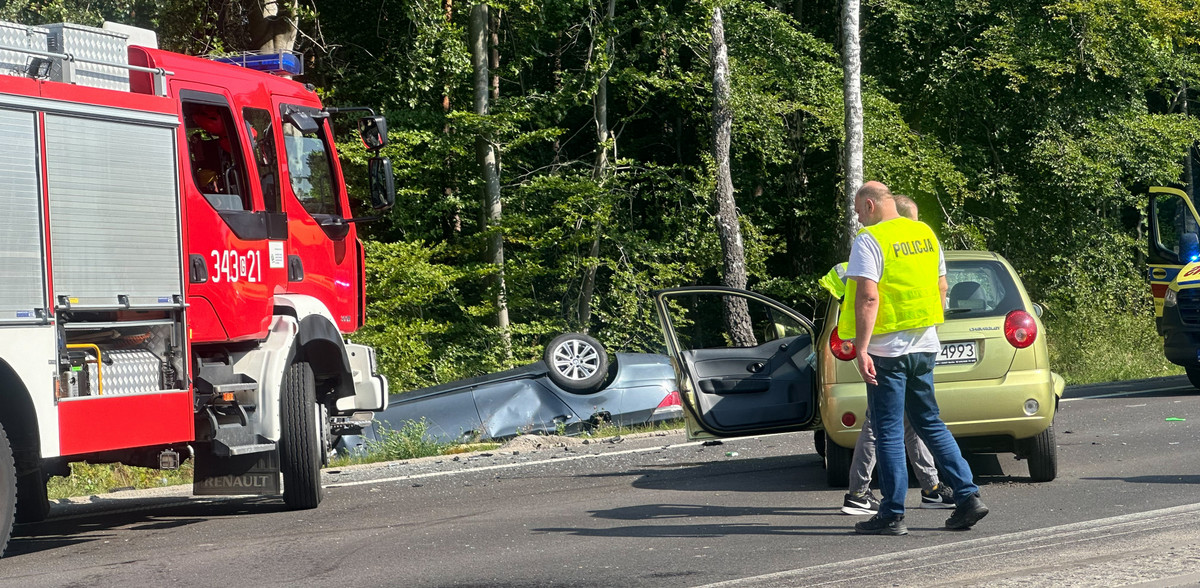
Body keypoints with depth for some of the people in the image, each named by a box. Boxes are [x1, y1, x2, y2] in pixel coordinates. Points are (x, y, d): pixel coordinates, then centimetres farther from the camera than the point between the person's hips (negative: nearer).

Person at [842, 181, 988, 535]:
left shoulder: (869, 241, -12)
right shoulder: (925, 234, 11)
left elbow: (867, 297, -21)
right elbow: (941, 287, 16)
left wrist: (861, 348, -23)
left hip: (887, 350, -7)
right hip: (924, 346, 7)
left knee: (889, 431, -1)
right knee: (929, 423, 16)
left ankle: (892, 515, 1)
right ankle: (967, 496, 9)